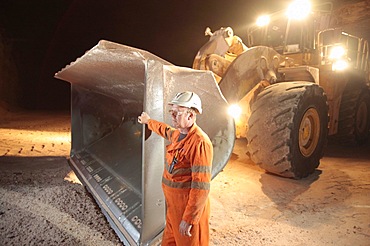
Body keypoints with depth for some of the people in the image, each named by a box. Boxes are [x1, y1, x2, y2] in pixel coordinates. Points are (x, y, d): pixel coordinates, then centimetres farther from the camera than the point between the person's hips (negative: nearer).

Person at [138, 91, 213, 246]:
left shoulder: (200, 142, -25)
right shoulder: (178, 134, 3)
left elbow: (201, 186, -26)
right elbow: (165, 130, 30)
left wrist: (188, 219, -24)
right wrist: (148, 121, 45)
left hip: (189, 206, -8)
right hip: (173, 204, 8)